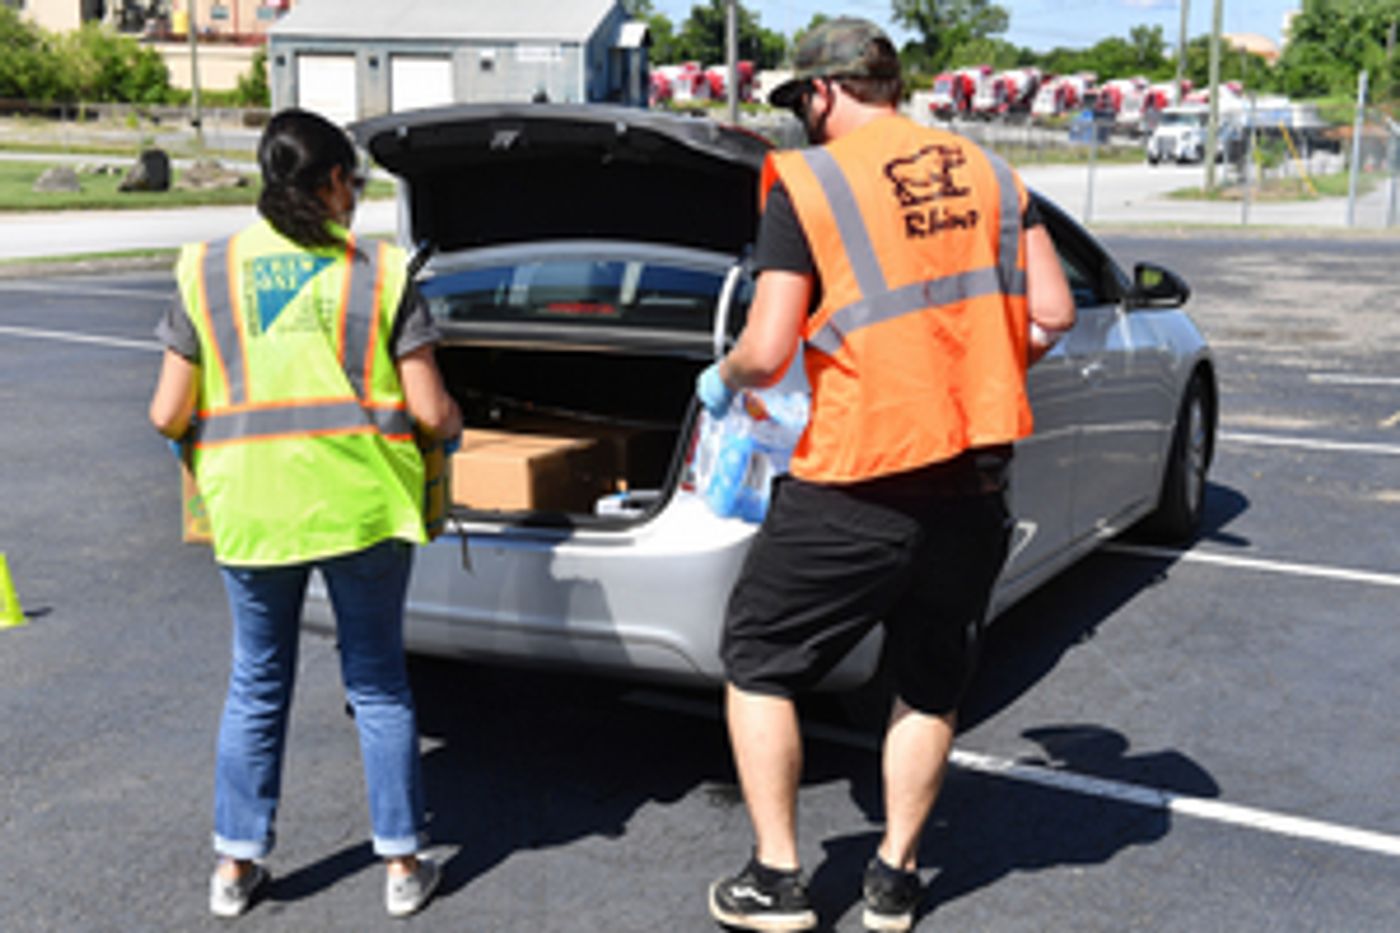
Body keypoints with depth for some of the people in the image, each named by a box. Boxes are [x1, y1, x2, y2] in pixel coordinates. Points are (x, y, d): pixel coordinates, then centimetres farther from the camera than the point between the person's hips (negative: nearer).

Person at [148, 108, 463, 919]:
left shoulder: (208, 271, 1)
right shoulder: (380, 272, -3)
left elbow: (169, 414, -1)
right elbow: (430, 411, -6)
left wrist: (208, 431, 22)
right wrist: (453, 424, 16)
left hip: (249, 510, 1)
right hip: (363, 503, -1)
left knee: (256, 687, 17)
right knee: (379, 685, 13)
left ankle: (238, 863, 25)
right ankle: (403, 864, 19)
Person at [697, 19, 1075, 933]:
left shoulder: (807, 182, -7)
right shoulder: (987, 171, 9)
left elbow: (768, 352, -12)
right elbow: (1053, 314, 6)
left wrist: (722, 379, 9)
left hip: (859, 482, -5)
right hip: (977, 471, 5)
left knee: (758, 662, 13)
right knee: (933, 684, 19)